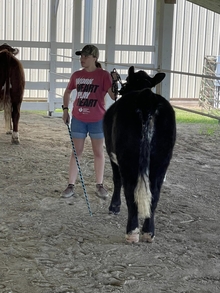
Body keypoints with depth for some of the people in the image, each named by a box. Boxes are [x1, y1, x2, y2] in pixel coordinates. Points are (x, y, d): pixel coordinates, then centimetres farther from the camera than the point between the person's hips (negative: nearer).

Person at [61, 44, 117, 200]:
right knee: (77, 151, 7)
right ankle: (71, 186, 12)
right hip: (78, 119, 3)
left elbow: (114, 96, -15)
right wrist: (65, 109, 11)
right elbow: (68, 92, 19)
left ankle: (100, 185, 20)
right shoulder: (76, 75, 2)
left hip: (97, 120, -3)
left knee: (98, 152, 9)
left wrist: (115, 83, -34)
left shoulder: (103, 75, -10)